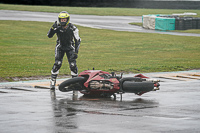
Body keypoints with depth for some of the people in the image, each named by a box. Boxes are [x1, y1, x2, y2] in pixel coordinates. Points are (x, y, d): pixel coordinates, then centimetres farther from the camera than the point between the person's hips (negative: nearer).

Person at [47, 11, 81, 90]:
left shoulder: (72, 28, -17)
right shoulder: (57, 27, -13)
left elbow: (78, 40, -9)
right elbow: (49, 36, -20)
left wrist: (76, 52, -16)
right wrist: (52, 28, -38)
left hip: (70, 47, 0)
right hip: (60, 47, 0)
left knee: (73, 64, -12)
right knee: (57, 64, -17)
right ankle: (52, 81, -6)